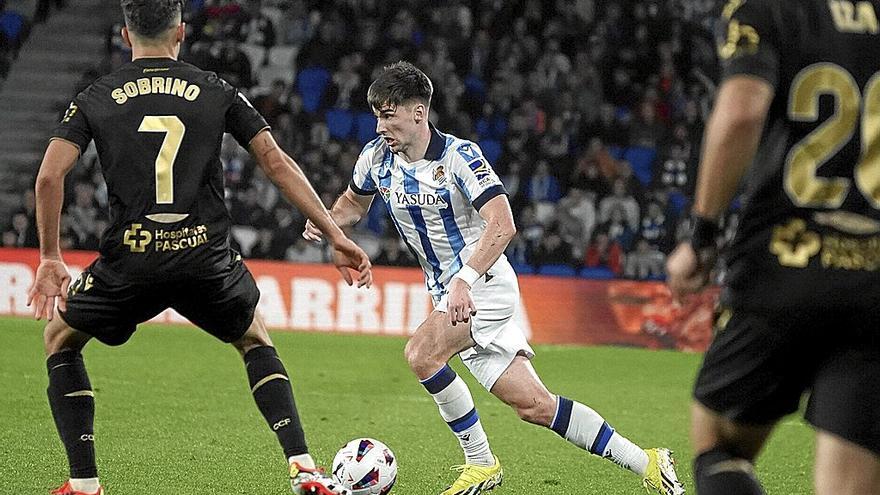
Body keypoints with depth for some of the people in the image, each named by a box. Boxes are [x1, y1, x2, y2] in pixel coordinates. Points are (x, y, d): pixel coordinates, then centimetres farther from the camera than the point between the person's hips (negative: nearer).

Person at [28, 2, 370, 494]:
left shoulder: (95, 99, 8)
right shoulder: (217, 91, 8)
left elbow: (49, 177, -2)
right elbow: (277, 163, 5)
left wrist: (50, 259, 7)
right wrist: (336, 236, 8)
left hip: (129, 263, -1)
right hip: (207, 260, 1)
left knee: (60, 339, 25)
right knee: (256, 340, 29)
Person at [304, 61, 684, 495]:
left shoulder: (459, 156, -16)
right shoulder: (377, 157, 3)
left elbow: (502, 225, -26)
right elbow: (354, 203, 22)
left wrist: (463, 280, -37)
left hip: (485, 283, -6)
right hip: (449, 294, 6)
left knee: (421, 353, -27)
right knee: (533, 405, 2)